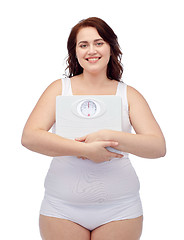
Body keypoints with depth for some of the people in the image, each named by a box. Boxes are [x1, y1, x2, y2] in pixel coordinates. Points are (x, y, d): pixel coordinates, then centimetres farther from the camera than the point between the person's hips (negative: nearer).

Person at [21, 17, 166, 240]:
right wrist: (85, 149, -19)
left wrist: (108, 137, -21)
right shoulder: (59, 88, 3)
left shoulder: (128, 94, 3)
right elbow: (29, 137, -10)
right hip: (61, 208, 0)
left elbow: (159, 147, -6)